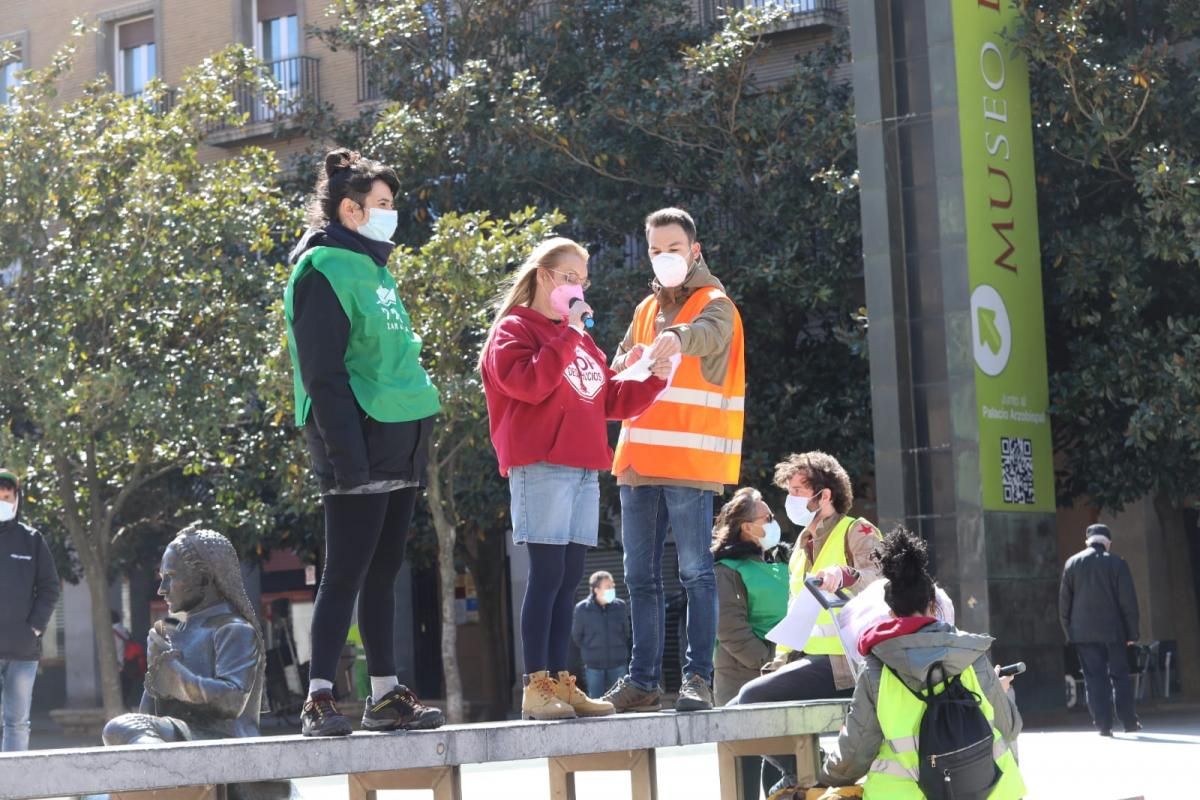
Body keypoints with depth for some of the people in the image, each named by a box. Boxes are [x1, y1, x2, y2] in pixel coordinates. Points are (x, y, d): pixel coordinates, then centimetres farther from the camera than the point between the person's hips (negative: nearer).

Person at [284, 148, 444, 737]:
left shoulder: (374, 267, 19)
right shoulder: (323, 270, -9)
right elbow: (322, 375, -16)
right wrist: (346, 456, -22)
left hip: (400, 443, 9)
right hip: (360, 441, -9)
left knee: (384, 571, 11)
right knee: (346, 571, -8)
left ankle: (386, 694, 15)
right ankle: (319, 699, -5)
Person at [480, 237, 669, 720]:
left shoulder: (581, 340, 24)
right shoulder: (514, 329, 1)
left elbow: (609, 400, 23)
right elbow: (531, 383, -17)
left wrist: (653, 378, 8)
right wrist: (566, 333, -14)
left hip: (584, 469, 8)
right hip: (540, 467, -8)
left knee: (570, 577, 5)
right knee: (548, 573, -11)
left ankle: (560, 681, 7)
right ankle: (536, 686, -10)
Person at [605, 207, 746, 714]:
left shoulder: (714, 303, -1)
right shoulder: (646, 310, 20)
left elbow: (708, 333, -24)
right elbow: (620, 369, 19)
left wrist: (677, 337, -47)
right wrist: (627, 365, -6)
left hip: (691, 460, -7)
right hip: (639, 459, 7)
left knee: (695, 572, -7)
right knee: (640, 576, 8)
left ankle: (698, 677, -6)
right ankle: (644, 680, 12)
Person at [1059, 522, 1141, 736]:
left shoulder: (1072, 564, 4)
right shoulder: (1117, 563, -2)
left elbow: (1064, 601, 5)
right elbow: (1128, 601, -3)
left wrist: (1068, 630, 12)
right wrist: (1132, 632, 2)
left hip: (1084, 631, 1)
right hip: (1113, 630, -1)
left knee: (1095, 678, 0)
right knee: (1119, 675, 8)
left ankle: (1103, 724, -5)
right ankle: (1129, 722, 8)